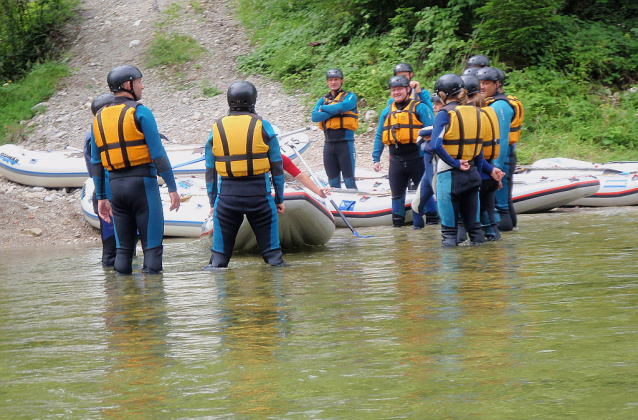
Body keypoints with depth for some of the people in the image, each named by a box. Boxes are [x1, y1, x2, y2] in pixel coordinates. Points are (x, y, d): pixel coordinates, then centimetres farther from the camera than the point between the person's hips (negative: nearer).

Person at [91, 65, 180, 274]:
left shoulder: (99, 118, 12)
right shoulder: (140, 112, -6)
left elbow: (95, 162, 13)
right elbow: (158, 154, -11)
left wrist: (101, 197, 17)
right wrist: (172, 188, -8)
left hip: (115, 184, 6)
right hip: (142, 182, -6)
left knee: (123, 248, 10)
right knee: (152, 245, -3)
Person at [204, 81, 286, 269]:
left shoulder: (216, 128, 5)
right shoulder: (263, 126, 0)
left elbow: (210, 170, 9)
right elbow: (277, 166, 2)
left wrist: (212, 202, 16)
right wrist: (279, 199, 11)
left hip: (226, 195, 2)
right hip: (259, 194, -1)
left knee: (220, 252, 8)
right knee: (271, 250, 6)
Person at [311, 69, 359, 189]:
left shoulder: (350, 97, 4)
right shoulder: (323, 100, 16)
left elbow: (343, 106, -17)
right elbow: (314, 117, -1)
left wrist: (324, 108, -3)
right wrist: (334, 111, -10)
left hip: (345, 142, -5)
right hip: (329, 143, 5)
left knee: (349, 179, -7)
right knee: (333, 180, 7)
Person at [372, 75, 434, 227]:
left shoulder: (419, 108, -2)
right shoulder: (387, 112, 13)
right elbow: (379, 136, 16)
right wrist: (376, 159, 9)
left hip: (417, 158, -4)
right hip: (396, 160, 4)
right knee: (397, 195, 10)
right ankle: (397, 224, 18)